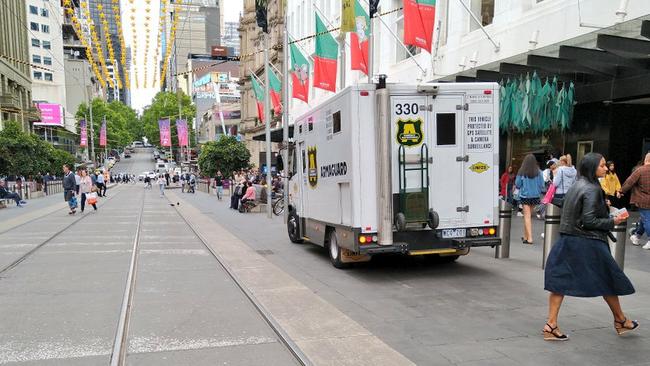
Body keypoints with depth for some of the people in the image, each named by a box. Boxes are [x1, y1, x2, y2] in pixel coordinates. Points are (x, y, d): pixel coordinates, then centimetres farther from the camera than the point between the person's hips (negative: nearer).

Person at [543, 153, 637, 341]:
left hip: (567, 241, 8)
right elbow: (589, 221, -19)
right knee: (608, 280, 13)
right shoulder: (591, 189, -15)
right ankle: (621, 321, 32)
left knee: (560, 281, 3)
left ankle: (551, 325, 0)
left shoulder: (576, 185, 11)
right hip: (587, 243, -8)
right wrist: (612, 222, -9)